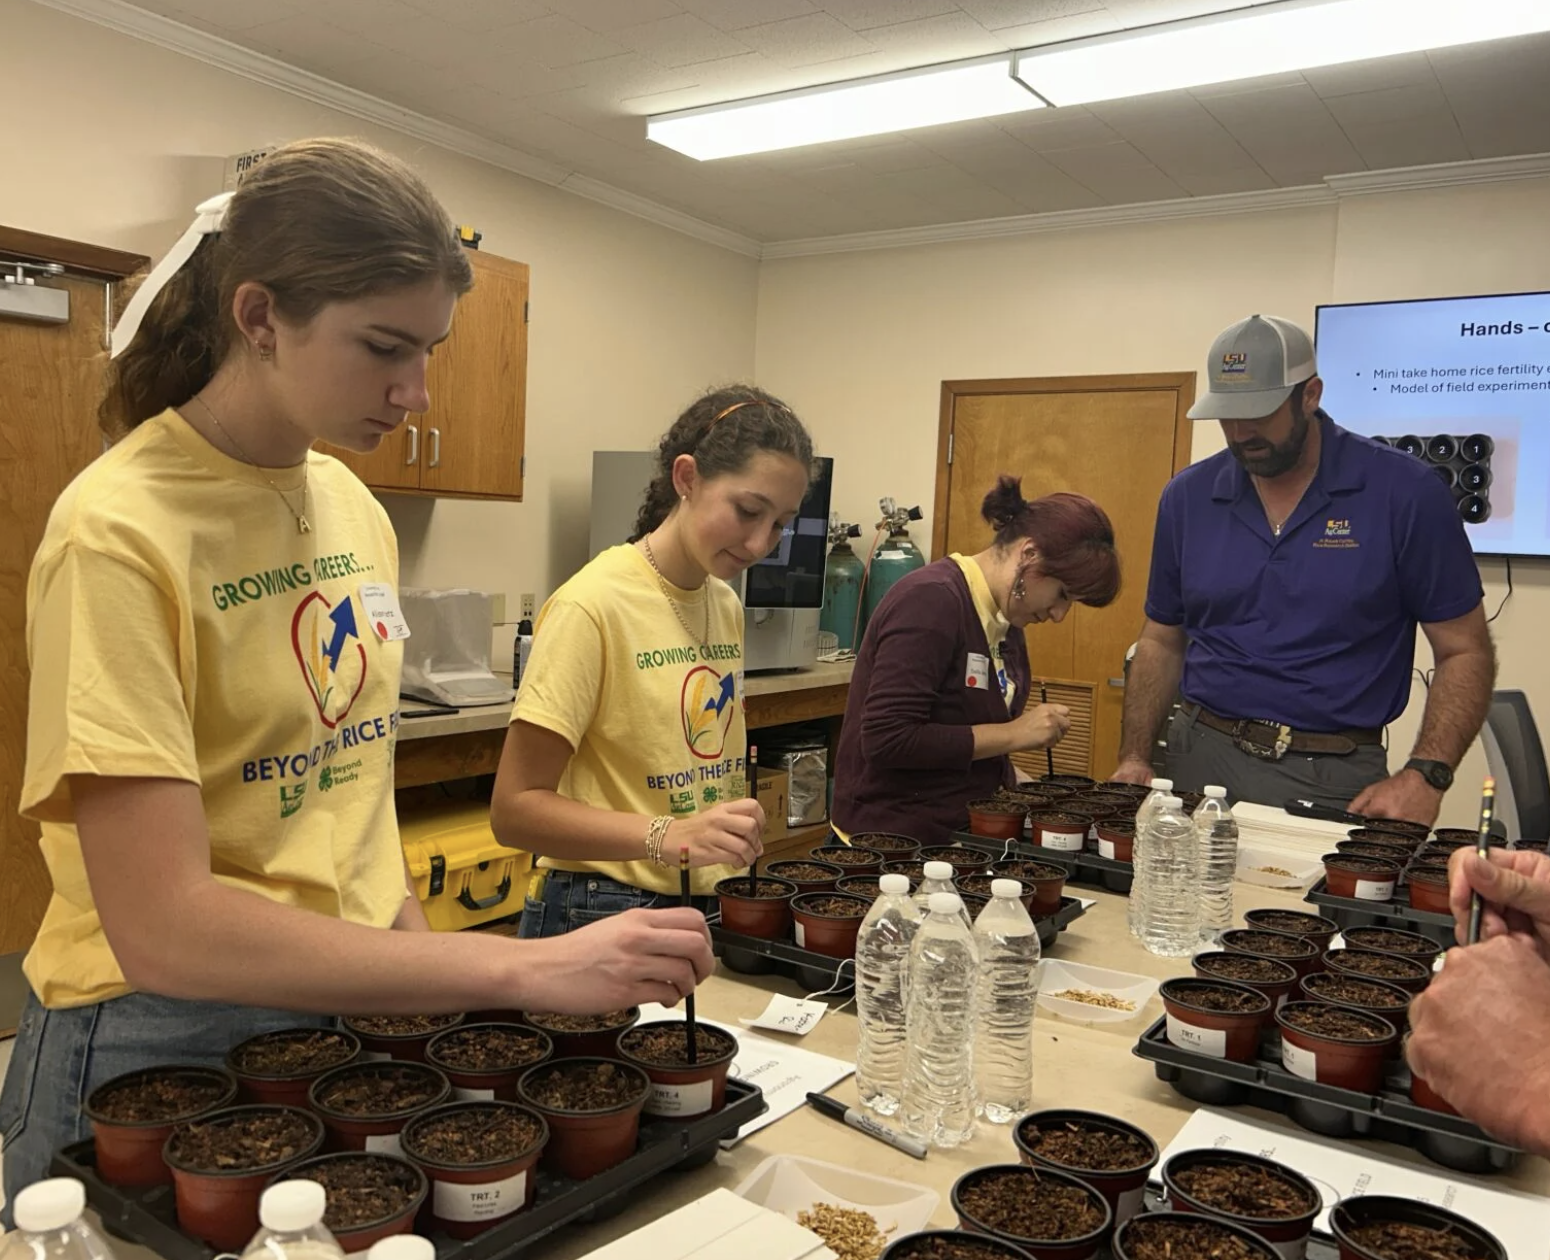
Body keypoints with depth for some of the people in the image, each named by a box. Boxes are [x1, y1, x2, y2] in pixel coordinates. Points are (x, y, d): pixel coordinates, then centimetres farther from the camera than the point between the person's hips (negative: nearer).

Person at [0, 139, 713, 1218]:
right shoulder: (120, 532, -21)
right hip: (165, 1040, -6)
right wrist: (527, 968, -30)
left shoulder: (357, 510, 1)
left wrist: (420, 948, -3)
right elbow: (162, 929, -27)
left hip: (362, 1000, 7)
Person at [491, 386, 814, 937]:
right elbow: (515, 808, -20)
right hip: (604, 910, -6)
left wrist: (739, 841, 2)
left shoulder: (727, 606, 5)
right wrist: (668, 836, -30)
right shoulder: (592, 606, -19)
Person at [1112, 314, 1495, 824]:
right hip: (1201, 758, 3)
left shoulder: (1404, 492, -8)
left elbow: (1464, 651, -3)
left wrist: (1424, 776, -15)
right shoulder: (1187, 497, 2)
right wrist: (1134, 757, 0)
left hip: (1337, 777, -2)